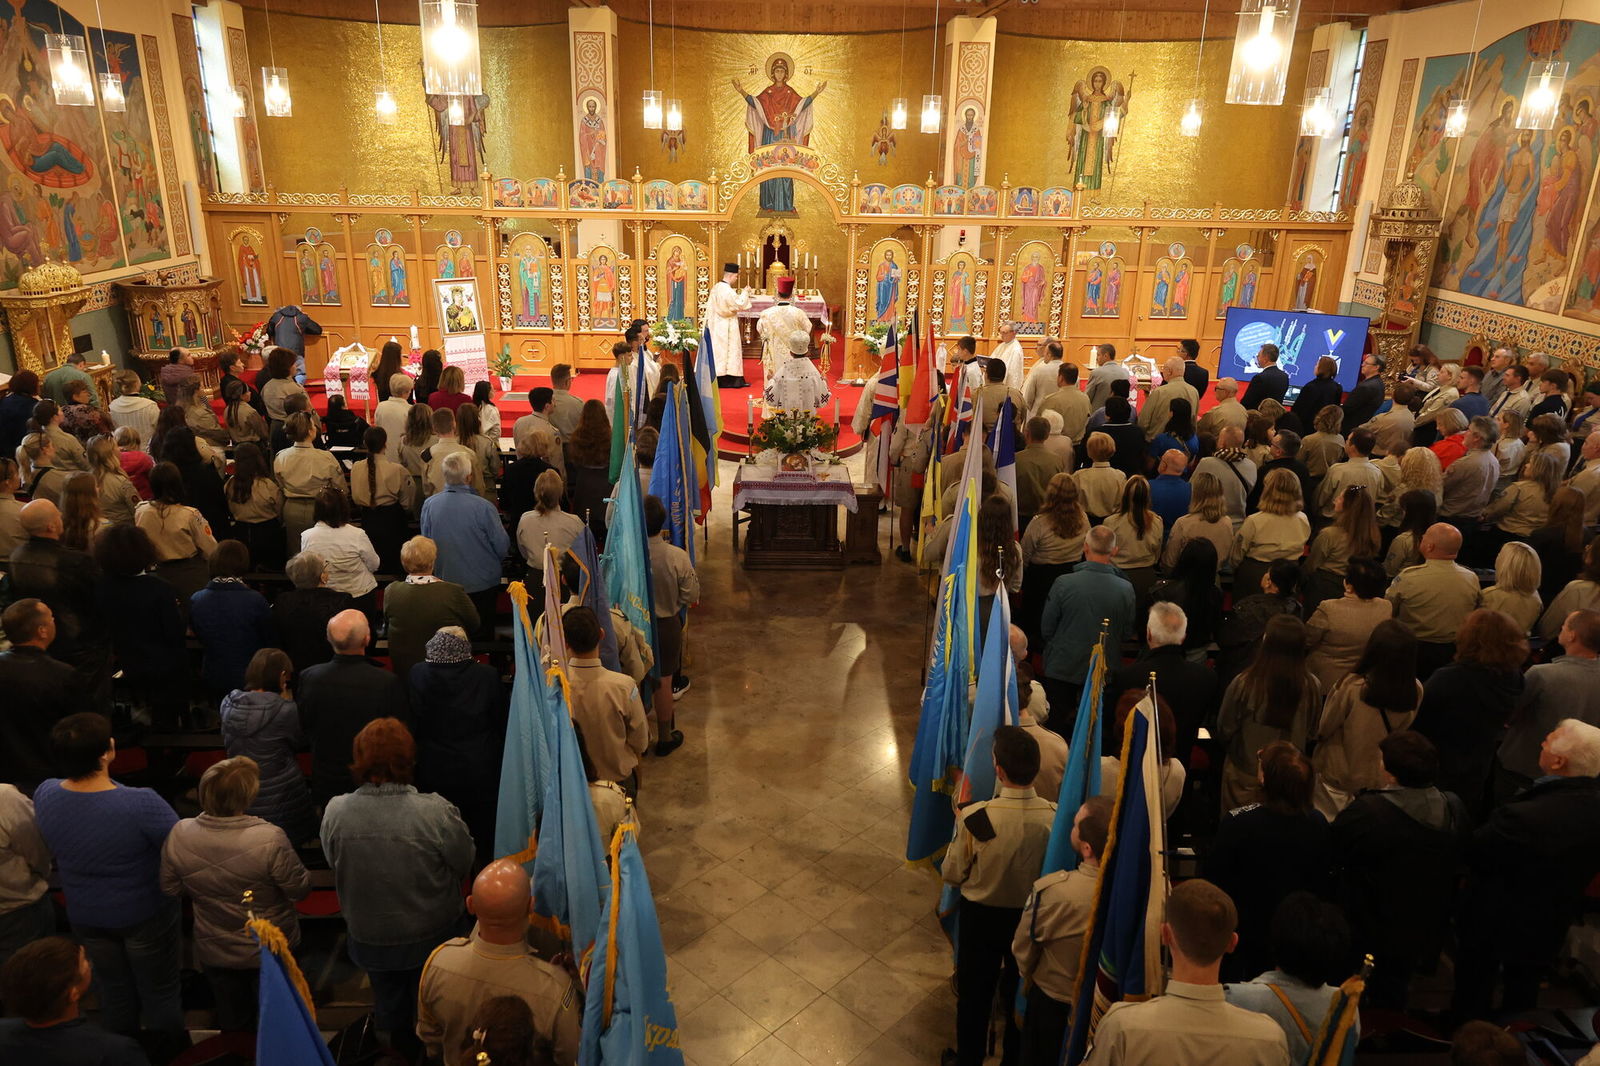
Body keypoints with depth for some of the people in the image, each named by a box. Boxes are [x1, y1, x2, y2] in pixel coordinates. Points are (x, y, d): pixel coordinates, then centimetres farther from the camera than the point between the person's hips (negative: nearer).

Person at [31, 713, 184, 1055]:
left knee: (113, 989, 28)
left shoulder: (44, 794, -20)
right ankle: (171, 1052, 40)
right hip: (145, 914, -4)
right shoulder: (141, 804, -38)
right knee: (159, 990, 20)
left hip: (85, 915, 5)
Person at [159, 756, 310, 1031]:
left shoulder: (179, 835, -22)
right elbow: (300, 889, -23)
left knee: (232, 1020, 28)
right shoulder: (269, 839, -34)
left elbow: (170, 889, -6)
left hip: (214, 951, 3)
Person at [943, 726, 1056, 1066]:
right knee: (1021, 992, 27)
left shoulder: (974, 818, -33)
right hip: (1031, 918, 2)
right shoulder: (1054, 816, -24)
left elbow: (952, 874, -17)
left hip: (981, 917, -2)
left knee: (974, 994, 22)